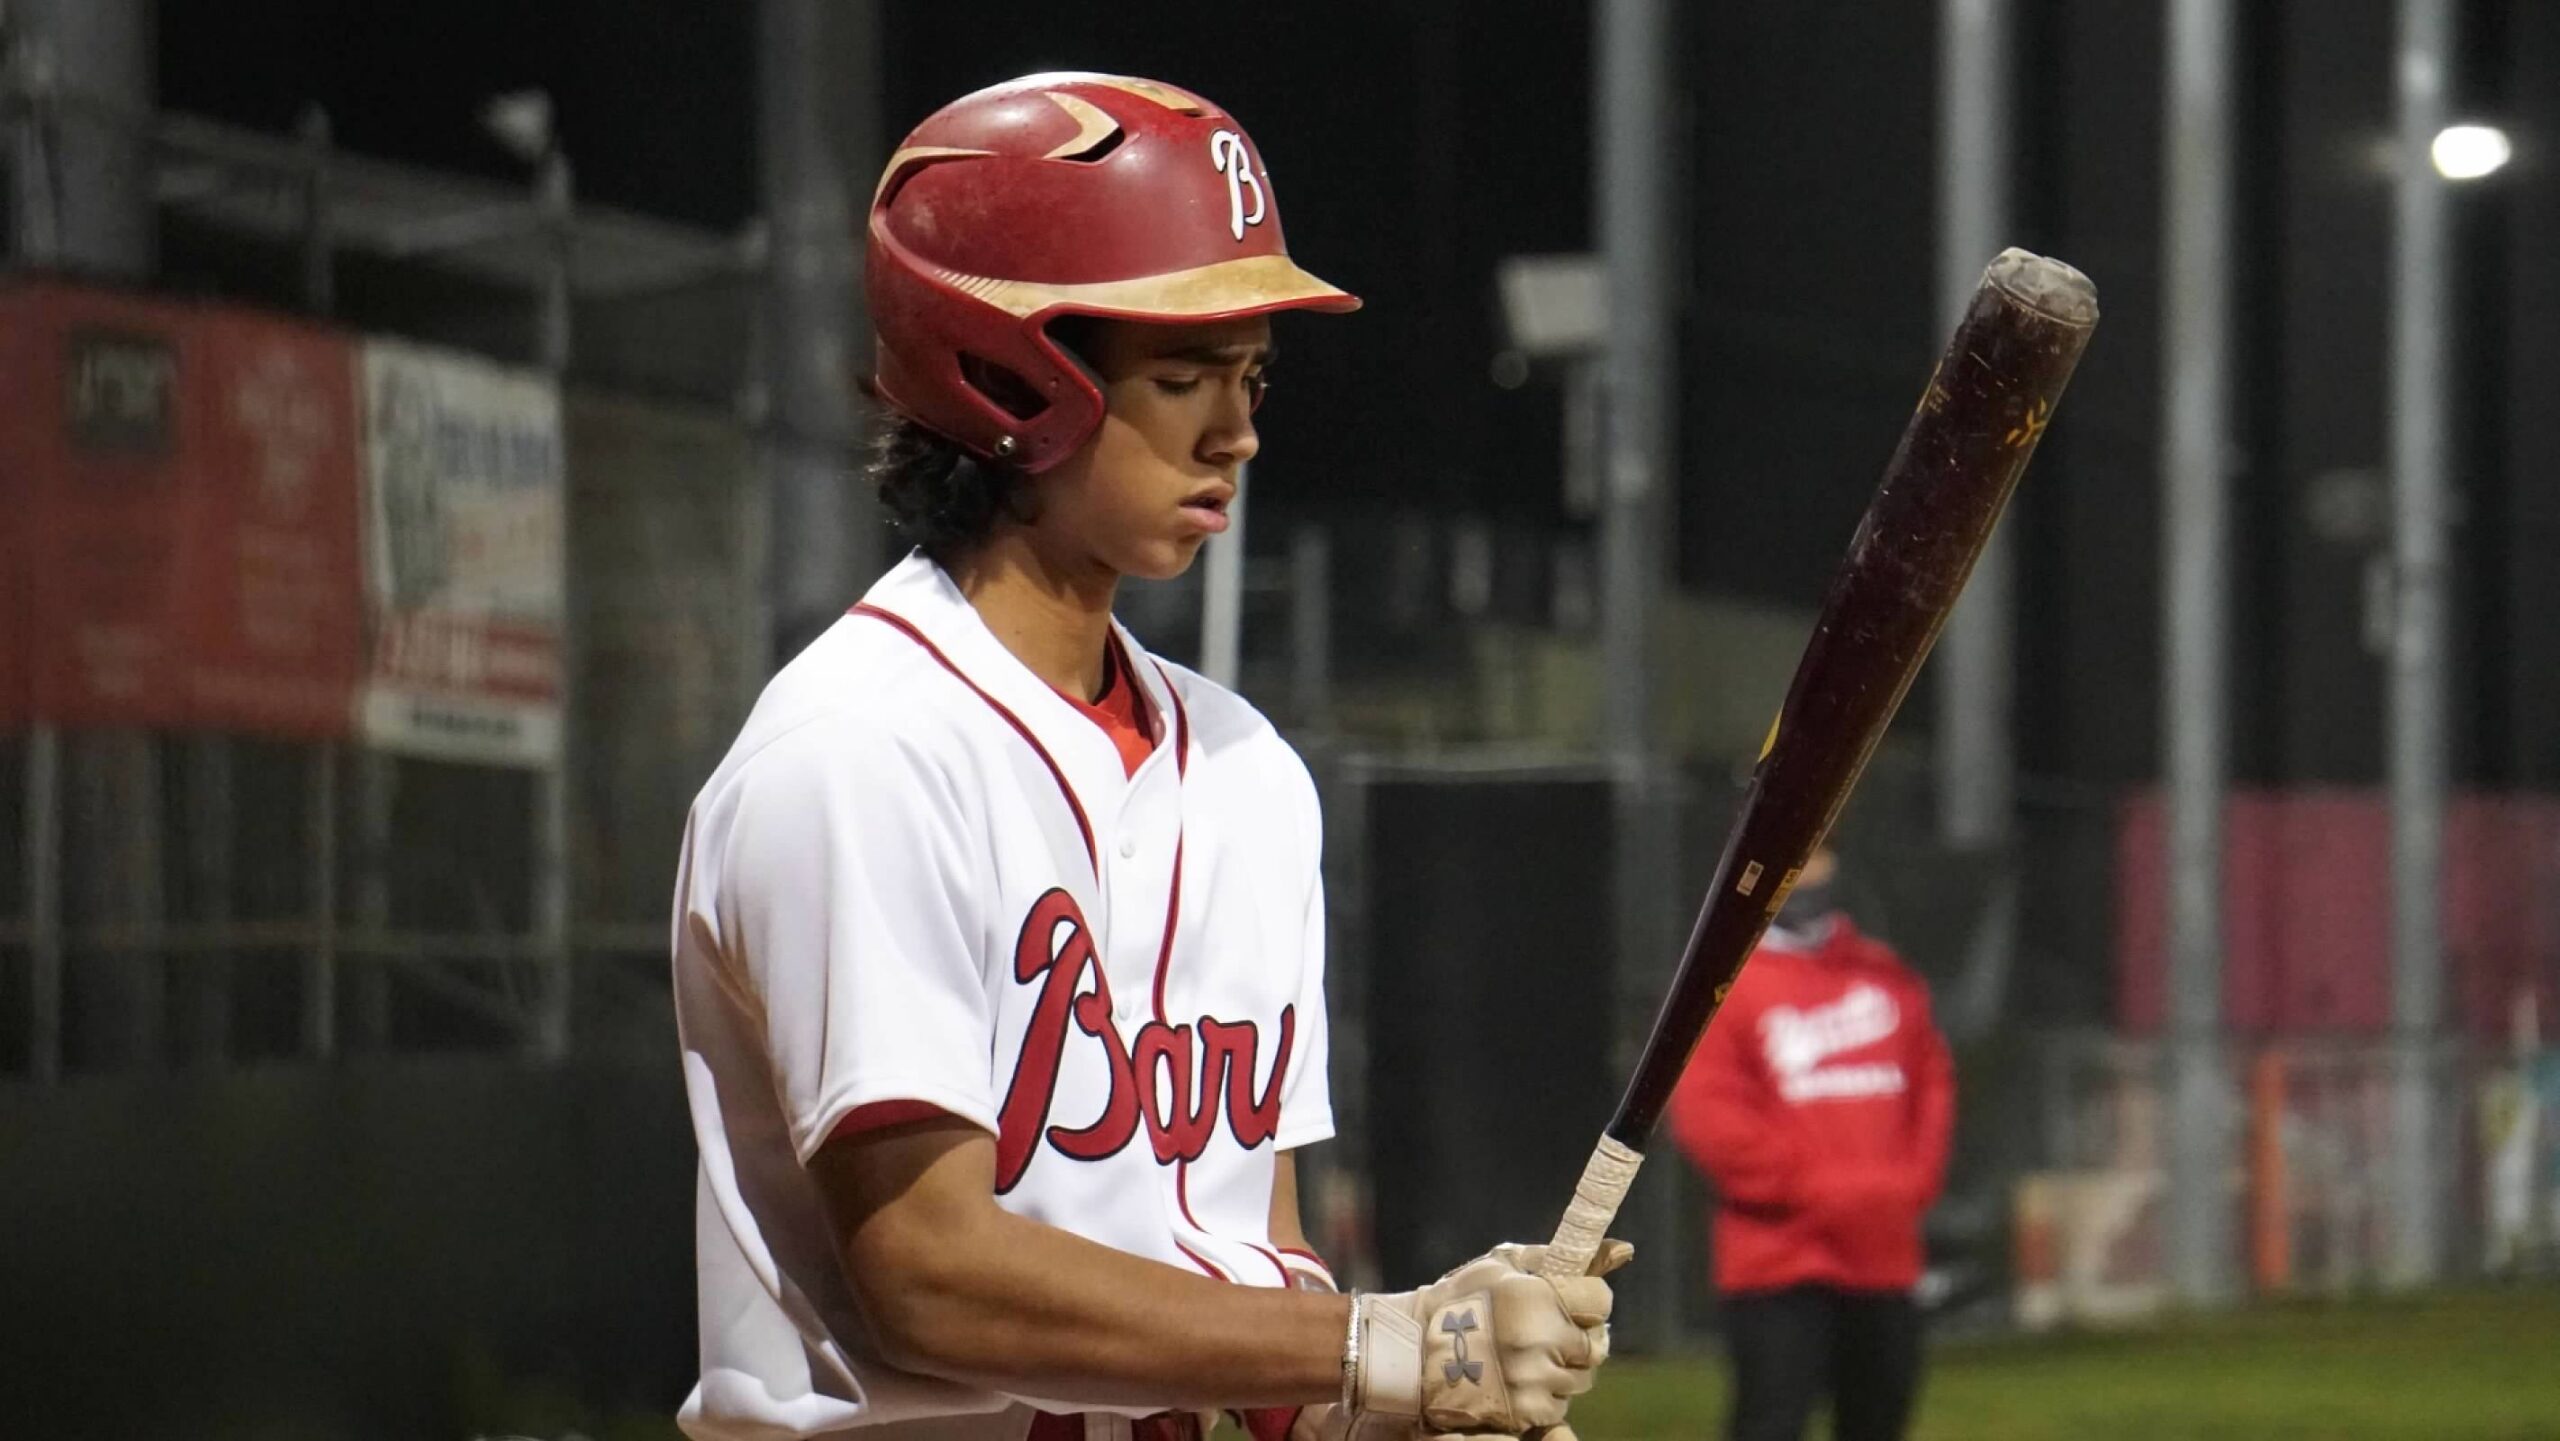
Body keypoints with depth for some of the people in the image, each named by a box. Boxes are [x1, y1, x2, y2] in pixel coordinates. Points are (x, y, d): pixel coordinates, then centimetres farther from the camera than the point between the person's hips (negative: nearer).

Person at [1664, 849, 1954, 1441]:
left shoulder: (1885, 976, 13)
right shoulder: (1724, 987, -4)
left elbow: (1932, 1082, 16)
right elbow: (1707, 1116, -12)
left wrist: (1913, 1180, -1)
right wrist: (1816, 1188, -16)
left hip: (1883, 1256, 5)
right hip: (1779, 1258, -5)